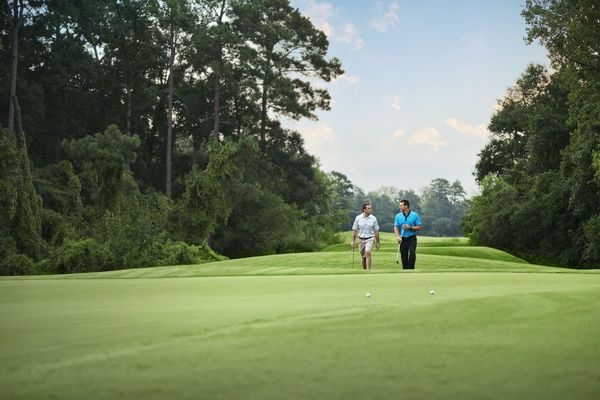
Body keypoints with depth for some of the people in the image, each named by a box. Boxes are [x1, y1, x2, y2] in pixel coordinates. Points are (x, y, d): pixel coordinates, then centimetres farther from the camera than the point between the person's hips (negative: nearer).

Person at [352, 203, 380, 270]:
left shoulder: (373, 218, -2)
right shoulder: (358, 218, -2)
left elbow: (376, 231, 5)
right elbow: (354, 230, 3)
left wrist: (377, 242, 6)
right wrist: (353, 241, 0)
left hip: (370, 239, -2)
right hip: (361, 239, 2)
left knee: (368, 253, -22)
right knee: (363, 257, 8)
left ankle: (368, 270, -25)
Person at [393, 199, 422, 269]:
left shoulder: (415, 215, -3)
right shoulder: (398, 216, 4)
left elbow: (419, 227, -2)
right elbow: (396, 227, 0)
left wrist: (410, 227, -17)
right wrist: (398, 236, -18)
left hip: (412, 238, -3)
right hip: (403, 239, 3)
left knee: (412, 253, -21)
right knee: (404, 256, 3)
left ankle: (411, 268, -15)